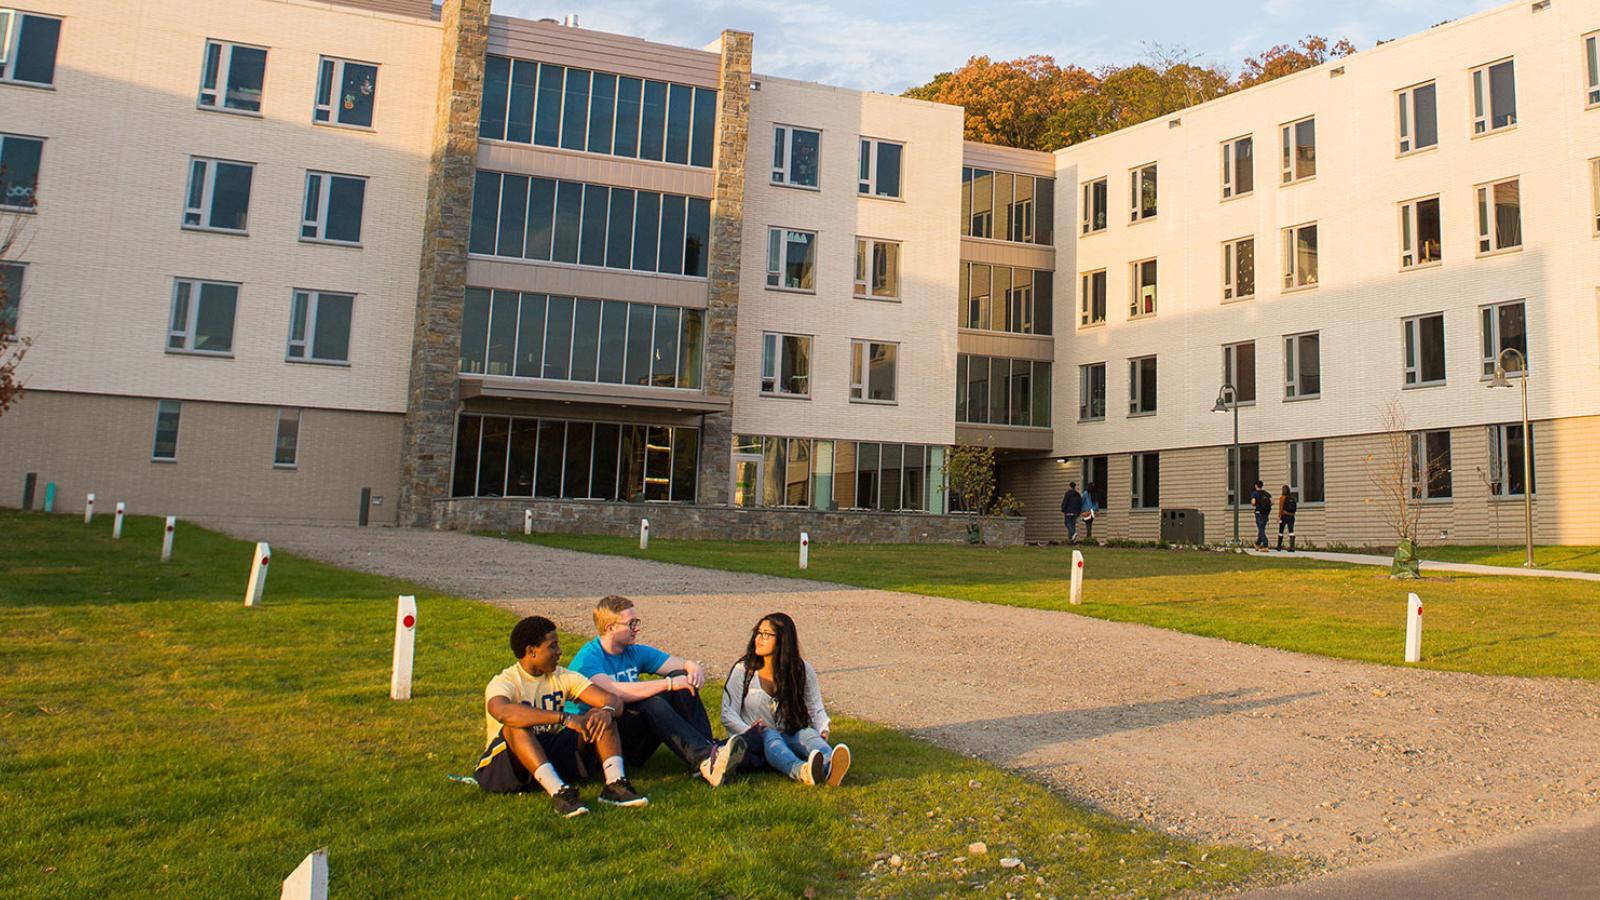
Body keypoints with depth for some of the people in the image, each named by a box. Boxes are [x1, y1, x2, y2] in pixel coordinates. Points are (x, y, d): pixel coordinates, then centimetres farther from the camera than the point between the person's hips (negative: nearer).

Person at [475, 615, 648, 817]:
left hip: (553, 756, 5)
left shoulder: (563, 677, 2)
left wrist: (607, 711, -33)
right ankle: (559, 792, -45)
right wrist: (564, 718, -46)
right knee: (517, 726, -35)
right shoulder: (503, 682, -16)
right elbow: (502, 712, -41)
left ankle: (615, 785, -32)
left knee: (599, 716, -13)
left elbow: (611, 699, -7)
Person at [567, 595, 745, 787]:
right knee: (649, 701, -33)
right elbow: (615, 692, -31)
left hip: (634, 744, 7)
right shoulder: (587, 659, -12)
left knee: (682, 678, -12)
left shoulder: (636, 653, 10)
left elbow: (687, 665, 6)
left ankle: (707, 748, -28)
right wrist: (669, 684, -30)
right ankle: (705, 760, -46)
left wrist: (696, 670, -19)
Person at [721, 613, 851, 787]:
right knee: (769, 735, -35)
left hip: (790, 738, 2)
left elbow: (816, 709, 7)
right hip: (754, 744, -2)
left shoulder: (802, 670, 6)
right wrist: (750, 733, -21)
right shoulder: (742, 670, 1)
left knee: (808, 733, -31)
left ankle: (829, 768, -66)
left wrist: (823, 730, -15)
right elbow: (728, 715, -1)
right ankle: (801, 771, -68)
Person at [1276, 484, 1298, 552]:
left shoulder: (1282, 497, -5)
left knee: (1280, 531, 10)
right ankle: (1292, 547, -17)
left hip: (1284, 516, -3)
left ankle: (1279, 546, 19)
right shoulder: (1293, 498, 8)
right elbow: (1295, 508, 11)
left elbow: (1281, 508, -10)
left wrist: (1279, 517, -9)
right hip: (1291, 516, 3)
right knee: (1291, 531, -4)